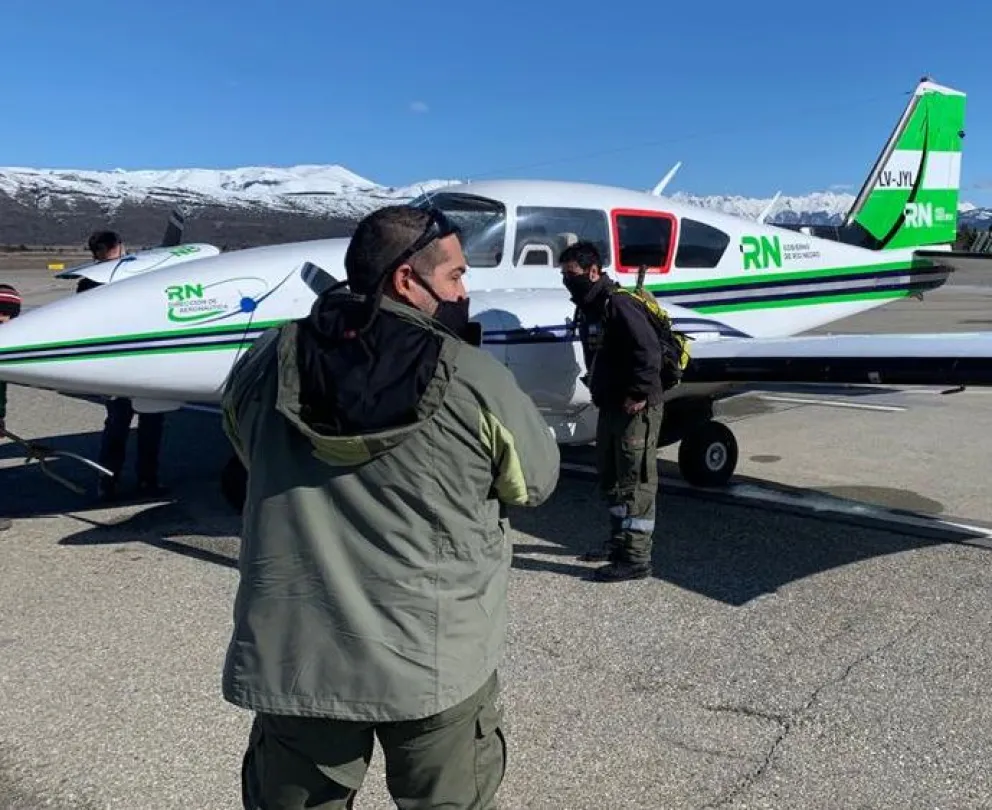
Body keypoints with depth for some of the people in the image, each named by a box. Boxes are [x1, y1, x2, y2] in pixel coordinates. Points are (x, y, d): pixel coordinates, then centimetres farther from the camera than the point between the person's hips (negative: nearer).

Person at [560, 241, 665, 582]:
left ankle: (637, 556, 0)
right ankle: (620, 540, 33)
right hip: (610, 405, 10)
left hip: (637, 407, -10)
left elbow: (649, 351, -25)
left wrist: (638, 395, -22)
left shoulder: (619, 305, -19)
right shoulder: (587, 308, 12)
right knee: (609, 475, 19)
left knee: (636, 480, -5)